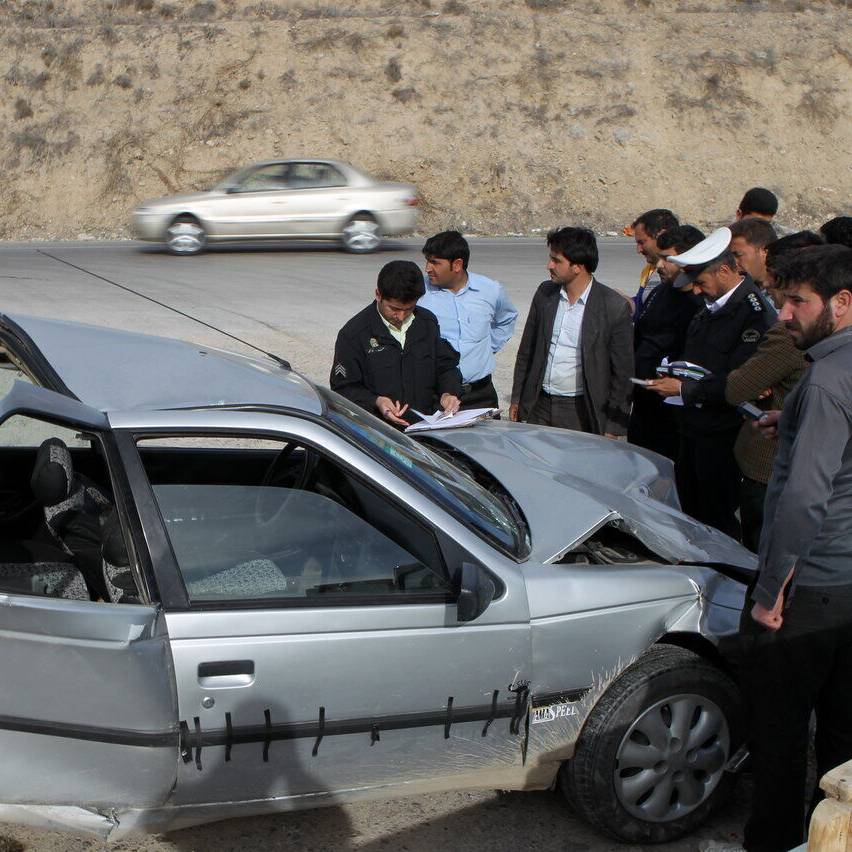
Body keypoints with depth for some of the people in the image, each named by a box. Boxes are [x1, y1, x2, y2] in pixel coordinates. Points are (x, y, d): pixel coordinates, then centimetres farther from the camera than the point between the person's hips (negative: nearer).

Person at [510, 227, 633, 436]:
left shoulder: (614, 307, -11)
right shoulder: (545, 293, 4)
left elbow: (622, 371, -6)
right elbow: (526, 350, 14)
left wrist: (613, 428, -7)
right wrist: (516, 399, 13)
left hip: (581, 413, -4)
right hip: (539, 406, 4)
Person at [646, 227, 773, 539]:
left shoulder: (754, 312, -19)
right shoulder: (709, 307, 11)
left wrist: (685, 389, -17)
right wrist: (674, 375, 7)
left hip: (721, 434, -9)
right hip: (692, 428, 9)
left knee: (718, 518, 1)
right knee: (691, 512, 17)